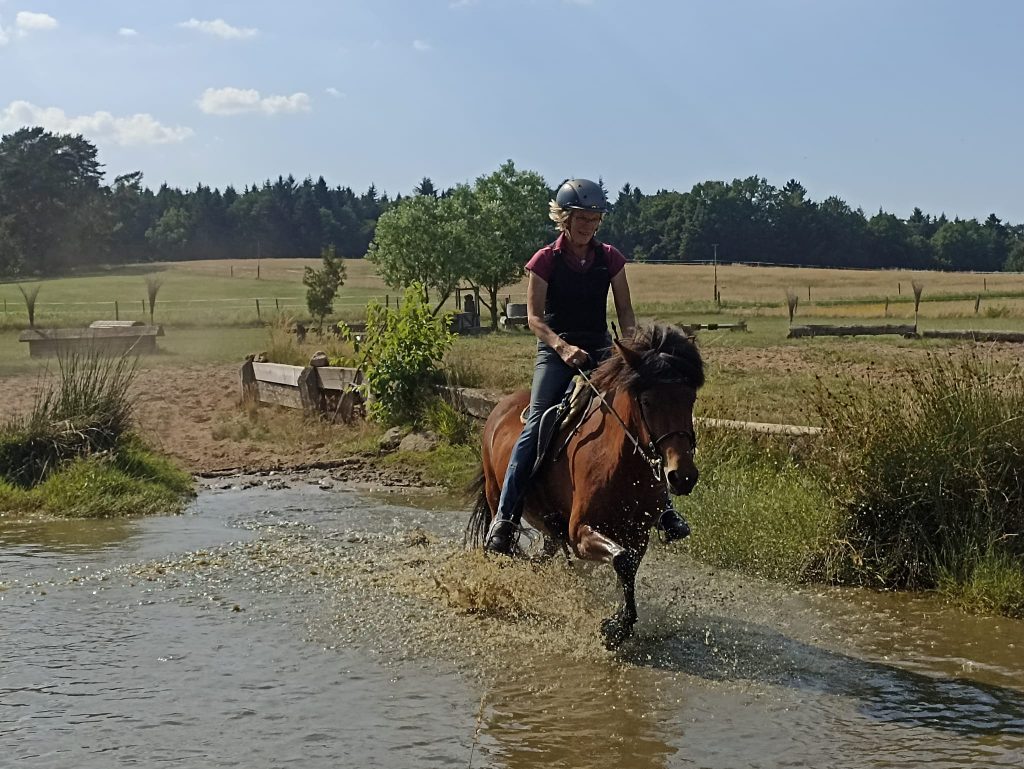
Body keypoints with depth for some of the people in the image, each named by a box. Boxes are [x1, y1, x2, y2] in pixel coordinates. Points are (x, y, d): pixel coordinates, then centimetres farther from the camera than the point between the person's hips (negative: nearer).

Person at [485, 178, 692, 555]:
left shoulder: (610, 258, 4)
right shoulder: (546, 260, -4)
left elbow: (625, 310, 7)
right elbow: (535, 317, -8)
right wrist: (562, 346, -25)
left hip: (600, 351, 3)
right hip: (555, 351, -3)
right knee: (536, 425, -18)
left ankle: (663, 507, 1)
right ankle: (504, 518, -17)